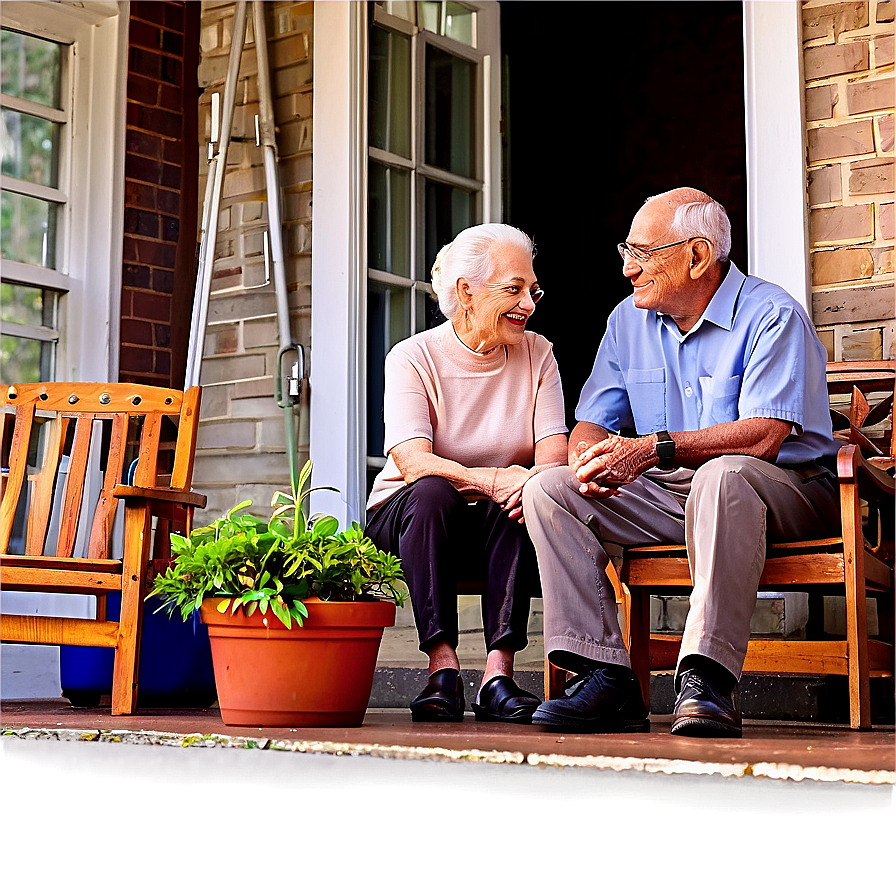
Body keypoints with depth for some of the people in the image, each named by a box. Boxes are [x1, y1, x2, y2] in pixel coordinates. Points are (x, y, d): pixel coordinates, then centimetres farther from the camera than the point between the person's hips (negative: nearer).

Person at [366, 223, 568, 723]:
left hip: (494, 527, 2)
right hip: (405, 518, -2)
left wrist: (534, 480, -35)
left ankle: (499, 671, -33)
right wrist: (491, 480, -39)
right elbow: (413, 462, -22)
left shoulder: (536, 353, 2)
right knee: (432, 493, -35)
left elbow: (554, 454, -10)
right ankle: (443, 666, -34)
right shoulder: (414, 357, -8)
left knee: (522, 499, -31)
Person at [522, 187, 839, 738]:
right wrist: (591, 460, -17)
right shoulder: (629, 322, 11)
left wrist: (652, 449, -31)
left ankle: (706, 678, -43)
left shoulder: (771, 315, -11)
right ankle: (604, 678, -24)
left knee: (723, 475, -40)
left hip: (786, 492, -6)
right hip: (666, 497, 6)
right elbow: (590, 425, 9)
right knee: (549, 489, -14)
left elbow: (764, 437, -23)